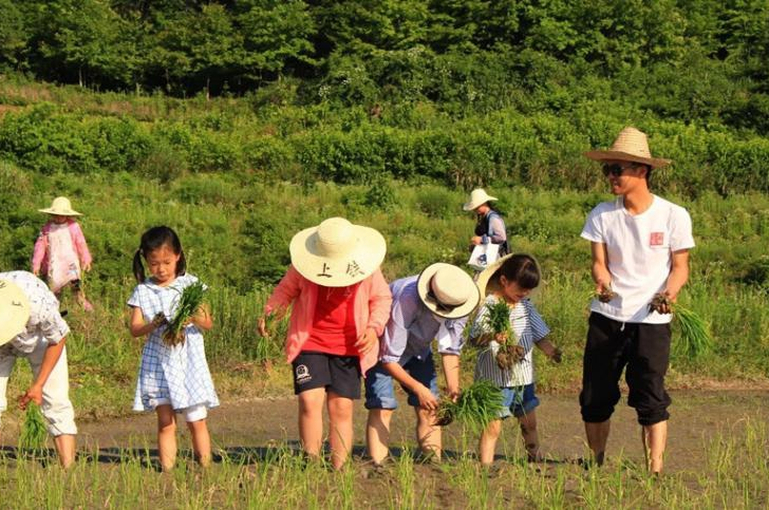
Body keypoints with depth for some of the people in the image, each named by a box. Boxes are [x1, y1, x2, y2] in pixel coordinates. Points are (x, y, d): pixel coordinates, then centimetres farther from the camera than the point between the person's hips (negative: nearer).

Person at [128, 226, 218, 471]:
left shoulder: (190, 284, 2)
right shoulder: (142, 292, 5)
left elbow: (208, 324, 0)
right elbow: (134, 328, -1)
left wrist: (194, 318, -22)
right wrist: (153, 325, -21)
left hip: (189, 361, -1)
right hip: (158, 362, 1)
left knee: (197, 421, -1)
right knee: (165, 423, 1)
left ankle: (205, 467, 4)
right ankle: (167, 470, 2)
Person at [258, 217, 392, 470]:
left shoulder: (367, 269, -7)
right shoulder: (303, 267, -8)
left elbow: (382, 298, 7)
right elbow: (286, 289, 7)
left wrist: (374, 327, -9)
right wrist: (270, 311, -12)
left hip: (349, 347, 1)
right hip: (309, 344, -1)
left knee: (342, 407, -1)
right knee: (310, 401, -16)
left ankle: (339, 470, 5)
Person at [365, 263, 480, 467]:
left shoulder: (458, 302, -23)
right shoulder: (406, 301, -41)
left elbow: (450, 349, -11)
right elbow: (389, 358, -34)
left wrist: (454, 389, -22)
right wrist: (418, 388, -41)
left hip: (418, 348, 5)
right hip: (383, 347, -5)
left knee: (429, 409, -4)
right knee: (382, 408, -17)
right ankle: (379, 469, -19)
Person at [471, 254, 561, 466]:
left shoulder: (525, 305, 8)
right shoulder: (489, 306, -15)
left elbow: (537, 332, 16)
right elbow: (475, 337, -26)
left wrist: (550, 350, -1)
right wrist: (492, 336, -46)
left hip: (523, 375, 7)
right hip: (496, 376, -7)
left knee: (529, 423, 19)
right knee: (493, 426, -9)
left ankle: (535, 461, 35)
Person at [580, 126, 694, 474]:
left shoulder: (673, 216, -5)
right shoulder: (602, 215, 2)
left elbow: (680, 266, 1)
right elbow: (599, 263, 2)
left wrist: (670, 291, -20)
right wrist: (603, 282, -21)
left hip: (651, 320, -3)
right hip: (606, 318, 3)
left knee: (651, 400, -7)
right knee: (595, 398, 6)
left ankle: (655, 472, -1)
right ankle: (597, 467, 21)